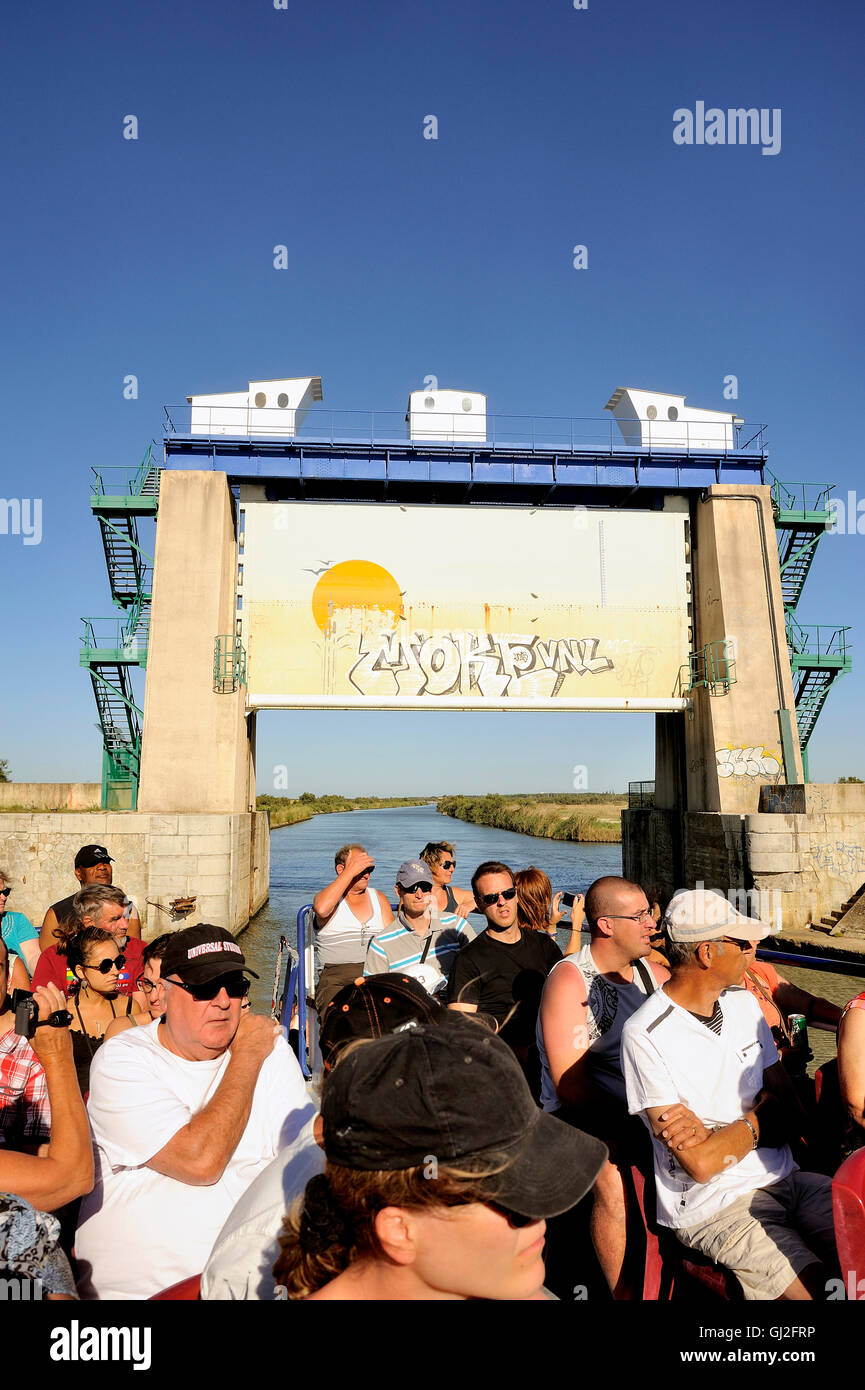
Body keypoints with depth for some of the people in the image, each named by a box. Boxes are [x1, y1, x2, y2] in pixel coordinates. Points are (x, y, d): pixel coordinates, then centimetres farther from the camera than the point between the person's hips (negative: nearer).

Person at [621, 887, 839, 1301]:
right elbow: (701, 1165, -18)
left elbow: (792, 1113, 4)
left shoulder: (744, 1002, 6)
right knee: (821, 1290, -23)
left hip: (785, 1179, 7)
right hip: (714, 1209, -6)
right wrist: (755, 1122, -2)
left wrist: (711, 1134, -13)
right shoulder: (645, 1035, -17)